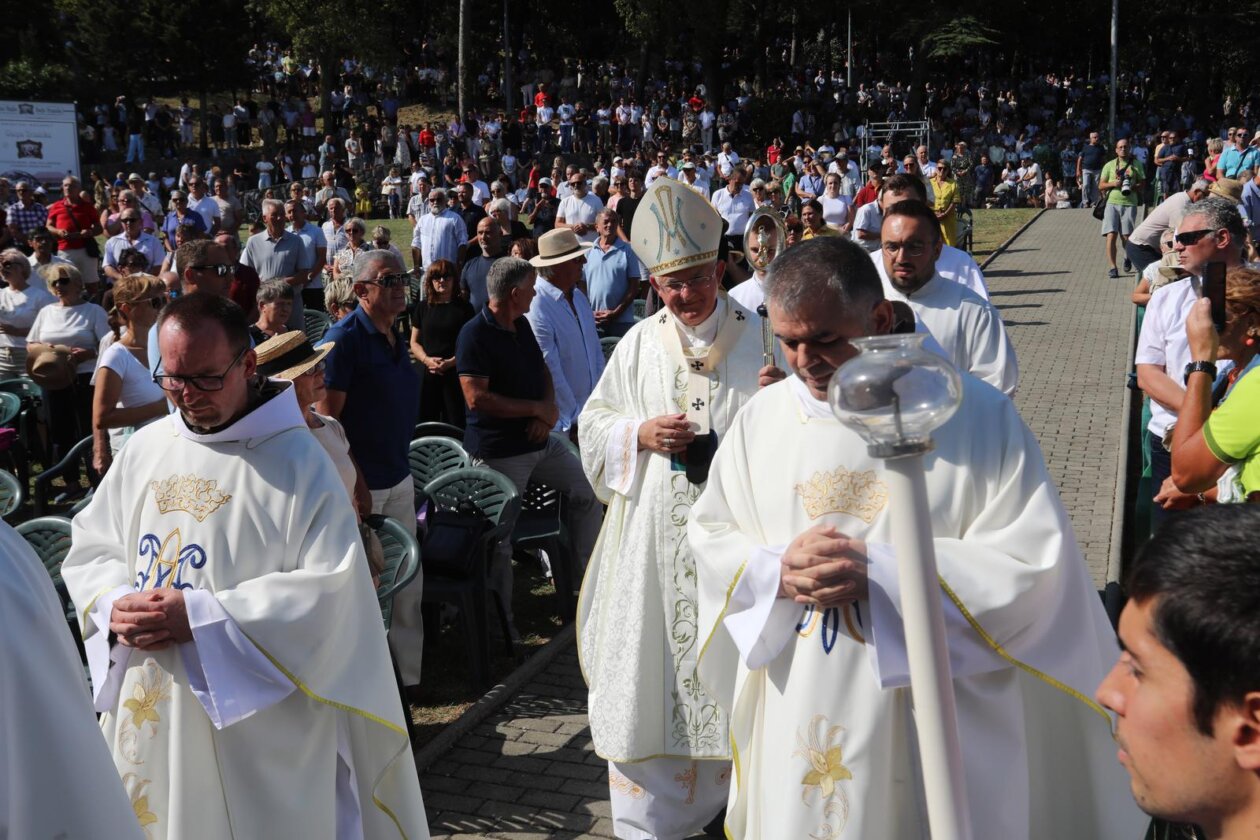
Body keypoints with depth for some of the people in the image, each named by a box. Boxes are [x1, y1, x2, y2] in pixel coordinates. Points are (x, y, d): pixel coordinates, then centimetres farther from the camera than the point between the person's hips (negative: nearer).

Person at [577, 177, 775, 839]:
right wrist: (639, 434, -9)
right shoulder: (640, 344, 7)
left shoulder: (760, 339, 0)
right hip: (654, 540, 2)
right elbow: (593, 424, 11)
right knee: (650, 665, 7)